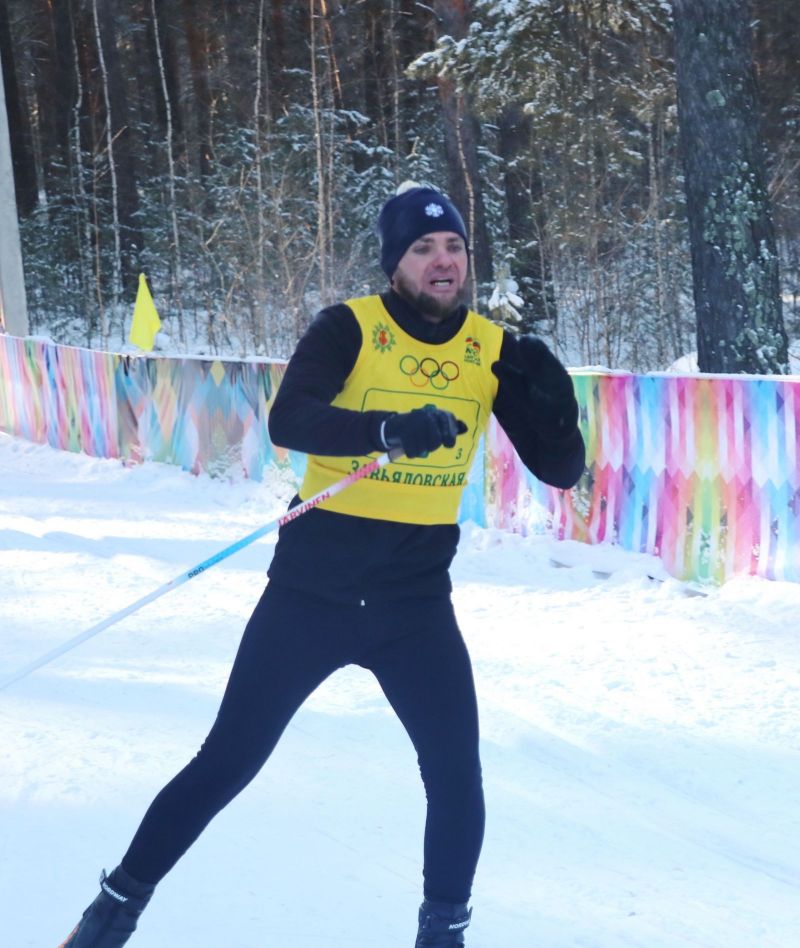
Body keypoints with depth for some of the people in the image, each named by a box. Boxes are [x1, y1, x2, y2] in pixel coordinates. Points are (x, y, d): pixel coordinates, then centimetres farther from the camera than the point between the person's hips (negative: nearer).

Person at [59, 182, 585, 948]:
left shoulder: (492, 349, -1)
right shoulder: (350, 328, -11)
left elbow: (561, 471, 0)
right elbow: (287, 420, -27)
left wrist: (551, 398, -20)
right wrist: (389, 431, -43)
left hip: (416, 604, 2)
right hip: (311, 590, -2)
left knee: (457, 777, -6)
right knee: (227, 762, 4)